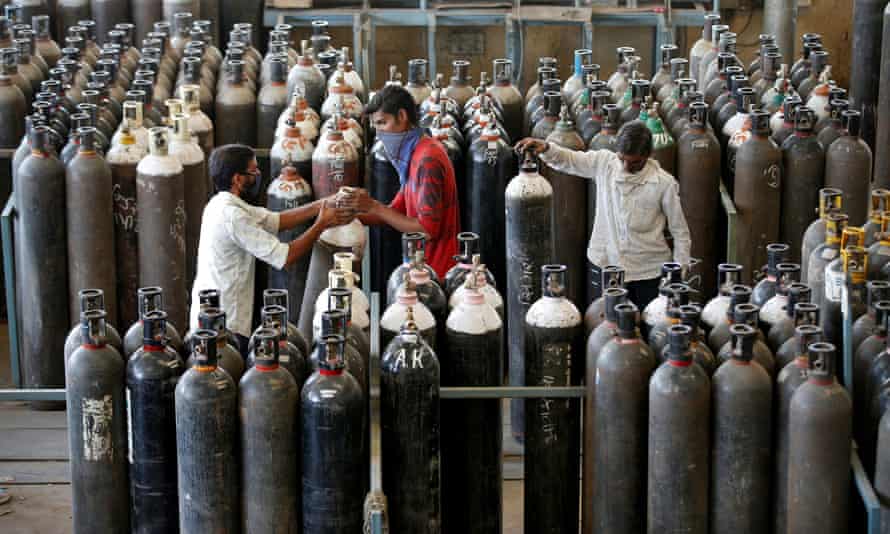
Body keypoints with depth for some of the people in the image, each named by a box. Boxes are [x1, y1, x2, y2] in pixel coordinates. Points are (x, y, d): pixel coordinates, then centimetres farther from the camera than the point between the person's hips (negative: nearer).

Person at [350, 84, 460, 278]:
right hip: (424, 266, 9)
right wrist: (355, 215, -1)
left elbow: (427, 229, -23)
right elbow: (397, 210, 14)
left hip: (436, 270, -9)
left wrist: (375, 207, -18)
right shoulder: (414, 155, 13)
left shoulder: (427, 159, -19)